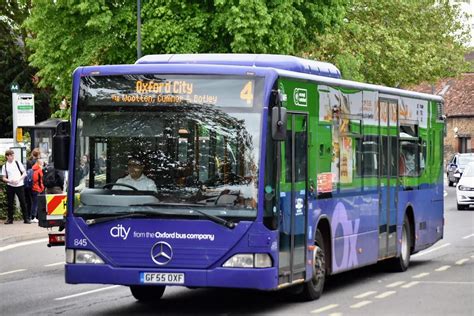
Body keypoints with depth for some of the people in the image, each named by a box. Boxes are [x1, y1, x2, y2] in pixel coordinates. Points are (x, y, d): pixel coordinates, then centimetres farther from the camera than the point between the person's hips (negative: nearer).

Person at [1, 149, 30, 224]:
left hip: (19, 185, -1)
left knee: (23, 202, -1)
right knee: (10, 203, 3)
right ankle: (10, 219, 11)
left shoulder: (18, 163, 3)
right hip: (10, 186, 1)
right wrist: (9, 181, -13)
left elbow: (24, 173, 4)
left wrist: (19, 179, -11)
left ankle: (26, 218, 4)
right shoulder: (5, 166, 5)